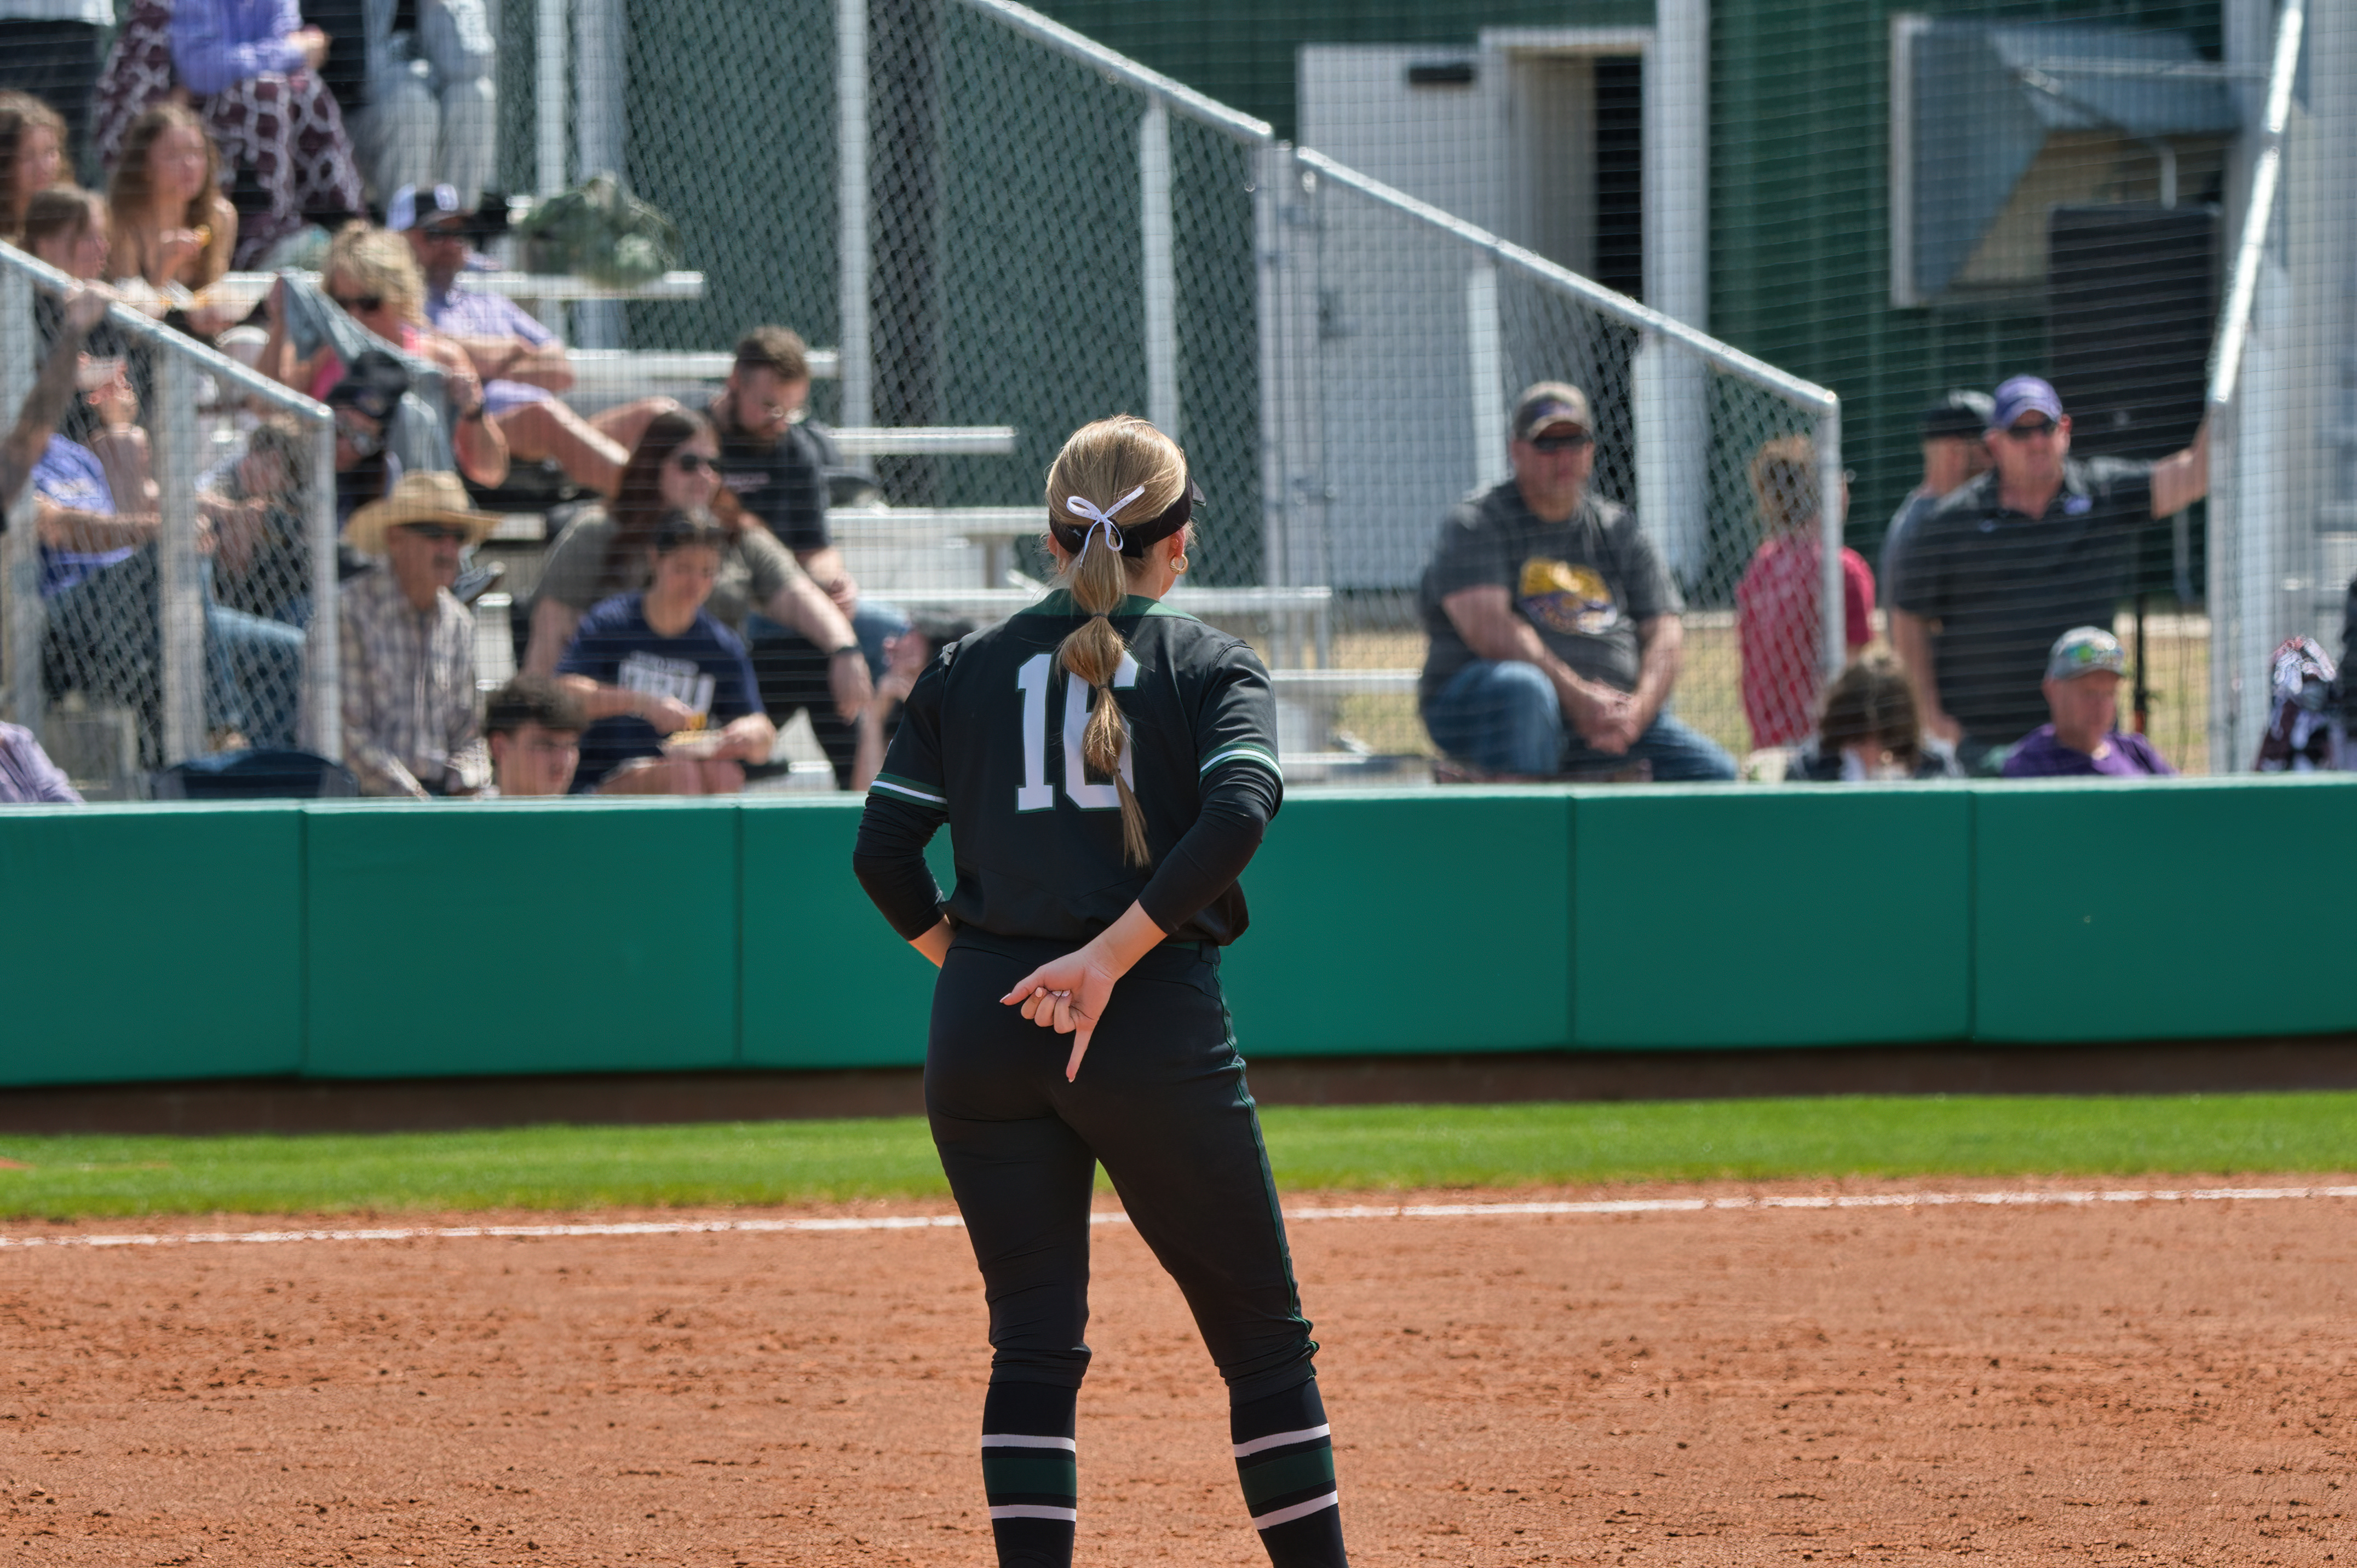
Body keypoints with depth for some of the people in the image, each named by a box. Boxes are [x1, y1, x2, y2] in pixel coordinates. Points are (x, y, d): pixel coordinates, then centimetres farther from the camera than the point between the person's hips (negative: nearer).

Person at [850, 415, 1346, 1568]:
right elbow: (1238, 812, -15)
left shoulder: (966, 670, 11)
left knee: (1033, 1339, 6)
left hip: (984, 1034, 3)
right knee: (1262, 1333, 7)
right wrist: (1113, 954, -16)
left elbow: (883, 852, 5)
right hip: (1158, 1034, -3)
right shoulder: (1208, 664, 4)